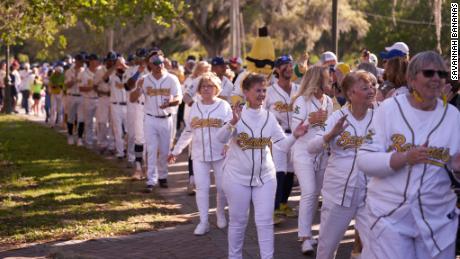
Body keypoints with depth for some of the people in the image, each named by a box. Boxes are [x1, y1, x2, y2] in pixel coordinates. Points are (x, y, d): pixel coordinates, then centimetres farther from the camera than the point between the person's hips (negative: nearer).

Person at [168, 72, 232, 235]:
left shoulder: (224, 106, -3)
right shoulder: (195, 107, 8)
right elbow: (188, 131, 15)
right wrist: (176, 150, 15)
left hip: (220, 154, -2)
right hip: (199, 154, 3)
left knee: (222, 187, 4)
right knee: (202, 187, -2)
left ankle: (220, 214, 30)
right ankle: (203, 222, 4)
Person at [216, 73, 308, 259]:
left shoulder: (269, 117, 1)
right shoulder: (237, 113, -10)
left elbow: (284, 145, -1)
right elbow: (221, 139, -24)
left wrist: (295, 136, -22)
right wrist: (233, 122, -42)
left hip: (265, 176, 3)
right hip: (237, 177, -3)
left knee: (265, 221, 4)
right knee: (238, 221, 10)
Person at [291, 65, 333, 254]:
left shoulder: (328, 101, 8)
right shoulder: (302, 101, -11)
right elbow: (295, 128, -14)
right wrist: (312, 120, -23)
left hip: (322, 153, 7)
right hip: (304, 153, -6)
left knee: (316, 194, 9)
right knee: (309, 193, -15)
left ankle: (306, 231, 20)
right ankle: (305, 237, -10)